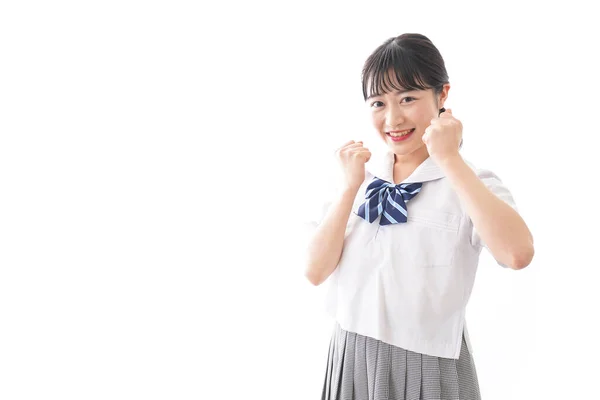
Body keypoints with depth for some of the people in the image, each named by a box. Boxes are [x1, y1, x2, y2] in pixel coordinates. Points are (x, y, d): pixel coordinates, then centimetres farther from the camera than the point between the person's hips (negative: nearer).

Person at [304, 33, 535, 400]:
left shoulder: (470, 181, -10)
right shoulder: (362, 176, -1)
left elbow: (518, 254, -30)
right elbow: (316, 272, -6)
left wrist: (450, 160, -23)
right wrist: (351, 187, -15)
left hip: (428, 367, -3)